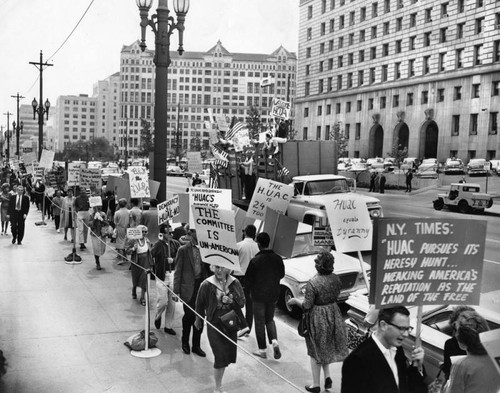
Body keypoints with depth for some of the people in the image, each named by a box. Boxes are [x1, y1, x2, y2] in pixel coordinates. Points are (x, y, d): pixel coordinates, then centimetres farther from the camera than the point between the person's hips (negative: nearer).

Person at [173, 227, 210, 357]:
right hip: (188, 288, -3)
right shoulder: (183, 250, -4)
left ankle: (196, 345, 21)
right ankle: (185, 342, 27)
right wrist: (176, 291, -7)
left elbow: (207, 269, 9)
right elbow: (178, 272, -4)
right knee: (189, 316, 3)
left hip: (201, 285, 3)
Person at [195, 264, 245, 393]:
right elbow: (200, 305, 1)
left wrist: (231, 301, -19)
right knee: (220, 356, -8)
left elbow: (242, 302, 1)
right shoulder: (206, 285, -12)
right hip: (214, 324, -4)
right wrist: (199, 321, 11)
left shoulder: (235, 283, -4)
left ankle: (219, 380, 38)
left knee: (229, 355, 11)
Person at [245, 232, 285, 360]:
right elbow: (281, 275, 7)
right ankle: (274, 341, 0)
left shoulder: (255, 260, -18)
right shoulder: (277, 259, -5)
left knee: (260, 322, 8)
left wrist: (251, 290, 8)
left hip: (258, 295, -4)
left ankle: (262, 350, 13)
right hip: (273, 294, 4)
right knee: (270, 319, 20)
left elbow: (248, 278, -11)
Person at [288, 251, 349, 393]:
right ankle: (327, 376, 19)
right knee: (326, 348, 25)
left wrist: (295, 301, -2)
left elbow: (307, 306, -20)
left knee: (316, 351, 10)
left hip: (318, 318, -5)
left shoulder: (312, 283, -25)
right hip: (333, 315, 6)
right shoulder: (335, 279, -6)